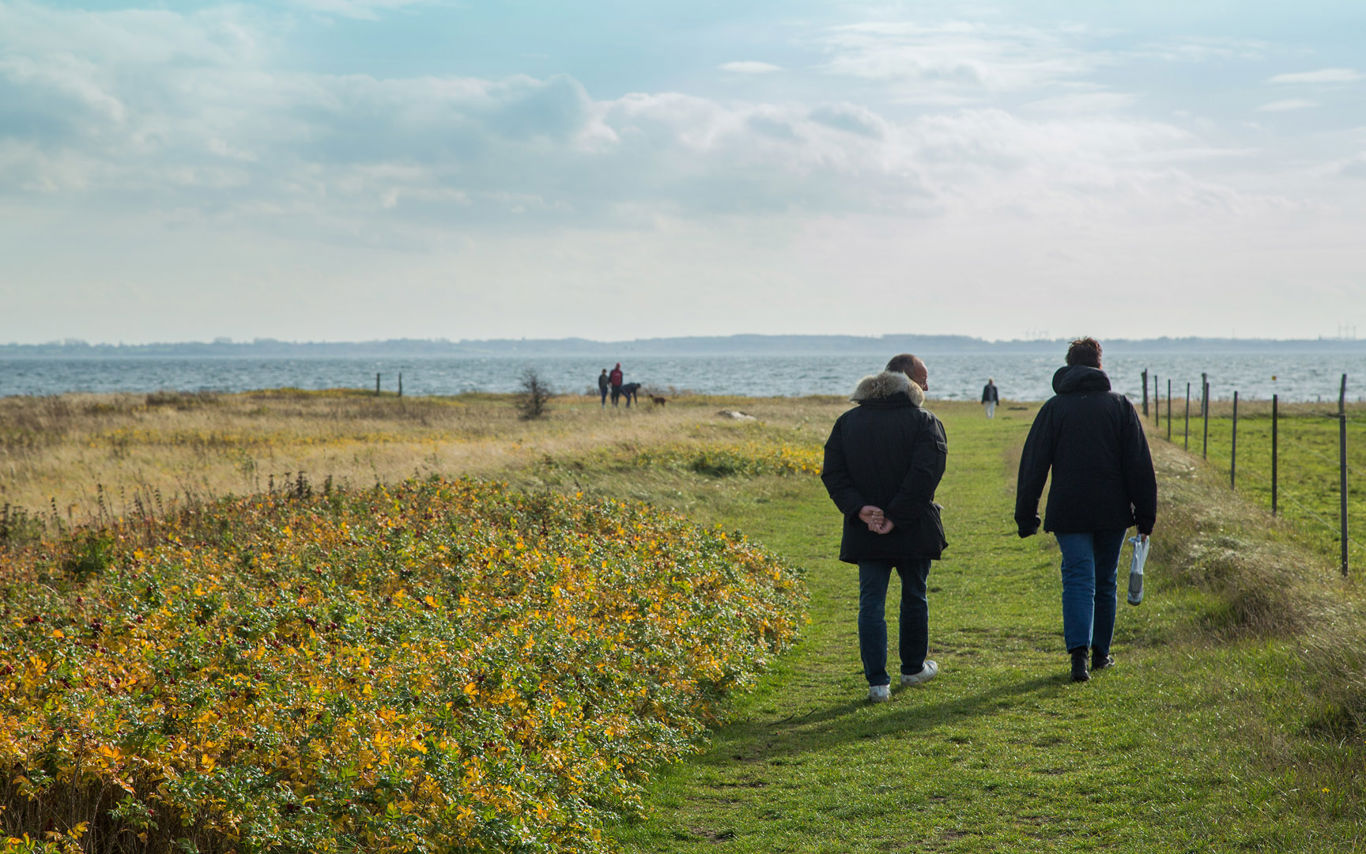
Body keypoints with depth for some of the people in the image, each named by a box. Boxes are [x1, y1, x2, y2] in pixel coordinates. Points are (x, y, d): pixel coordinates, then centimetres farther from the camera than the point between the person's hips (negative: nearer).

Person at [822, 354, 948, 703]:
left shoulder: (847, 422, 6)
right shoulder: (924, 422, -6)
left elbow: (833, 473, -4)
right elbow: (925, 474, -19)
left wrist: (859, 509, -12)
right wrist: (897, 517, -18)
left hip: (865, 532, 2)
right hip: (912, 531, -2)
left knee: (871, 603, 4)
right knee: (914, 596, 17)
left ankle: (878, 682, -3)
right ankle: (913, 668, 32)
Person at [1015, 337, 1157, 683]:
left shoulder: (1054, 407, 1)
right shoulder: (1119, 404, 3)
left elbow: (1033, 464, 0)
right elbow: (1139, 464, 0)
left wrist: (1026, 516, 4)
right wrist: (1146, 514, 3)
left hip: (1069, 512, -1)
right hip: (1113, 511, 1)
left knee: (1078, 580, -5)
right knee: (1104, 582, 14)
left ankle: (1079, 651, -24)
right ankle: (1101, 652, 23)